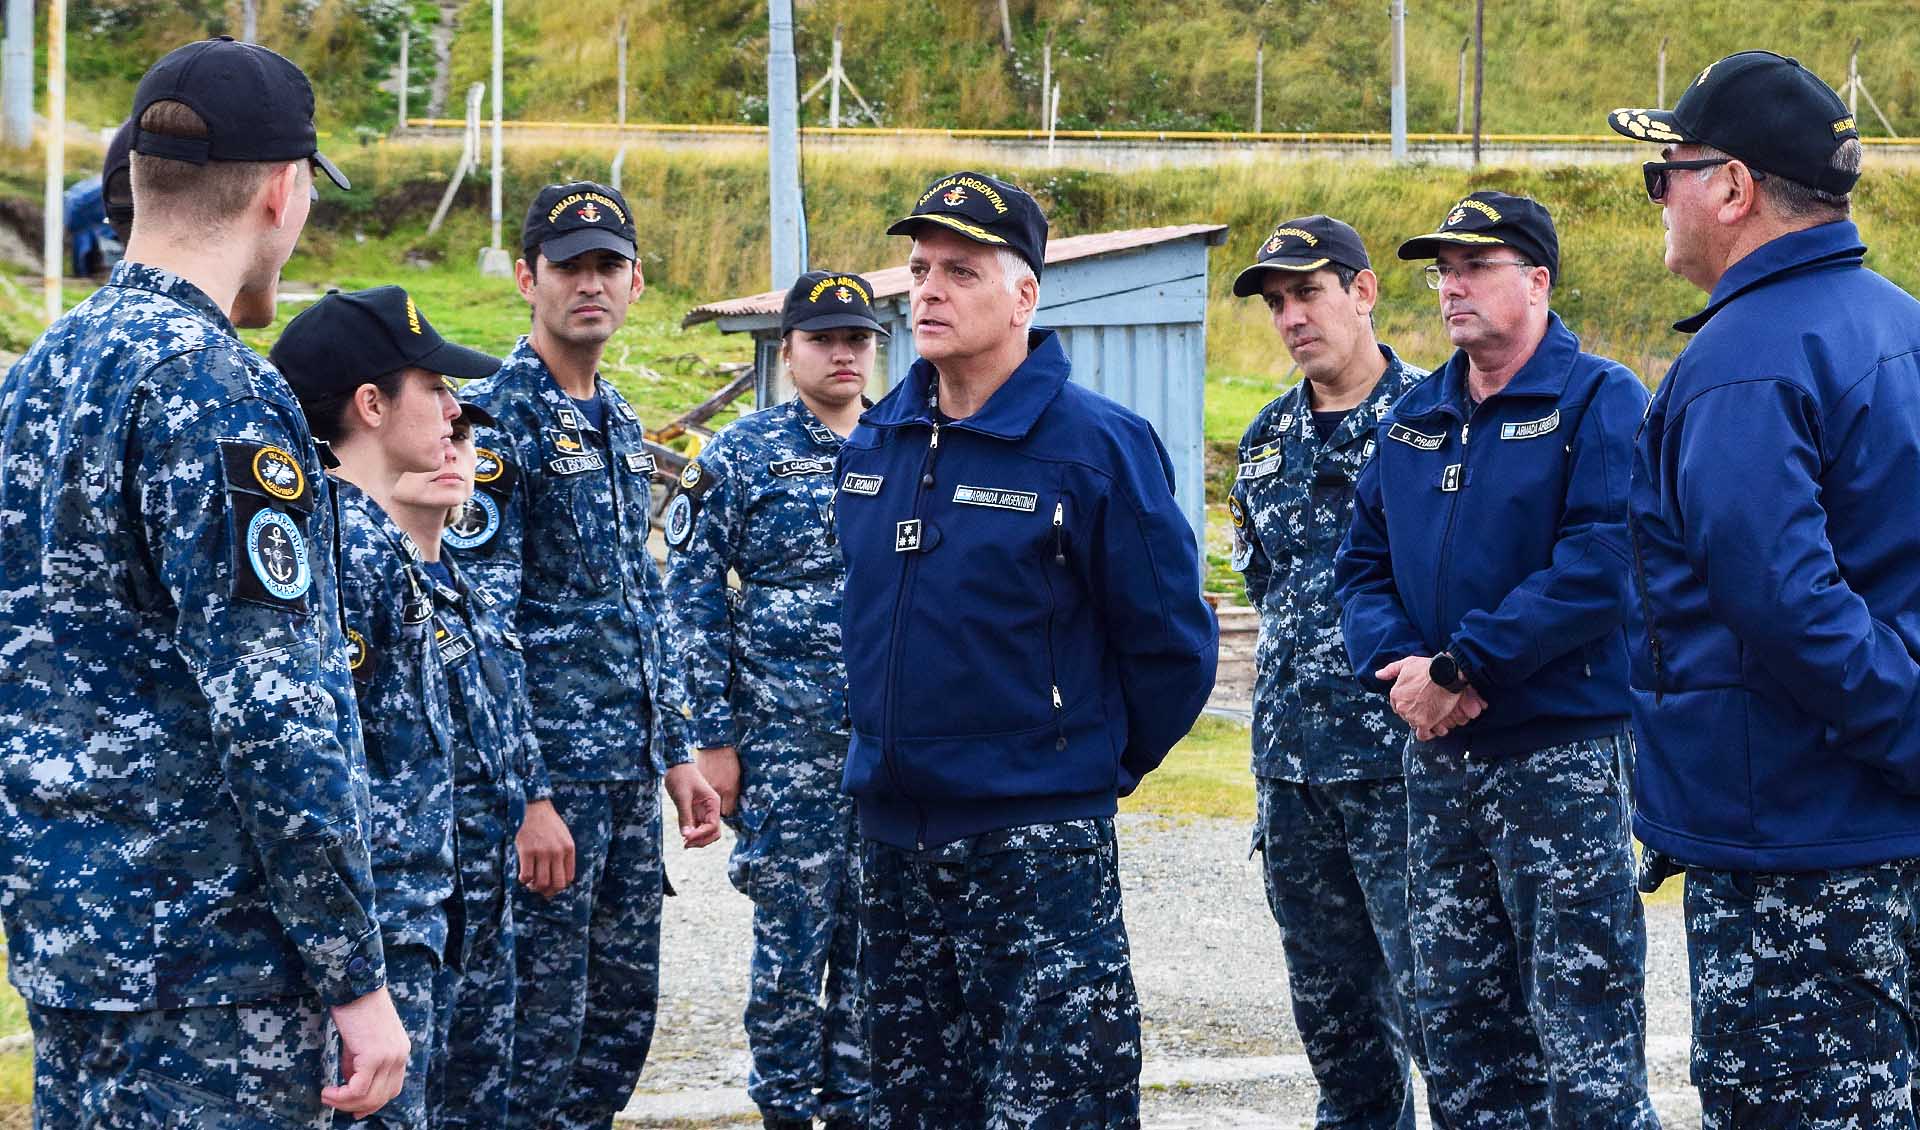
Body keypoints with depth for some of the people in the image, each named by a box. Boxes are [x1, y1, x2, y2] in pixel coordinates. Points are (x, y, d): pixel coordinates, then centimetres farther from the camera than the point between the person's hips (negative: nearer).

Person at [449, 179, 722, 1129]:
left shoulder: (621, 426, 15)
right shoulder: (493, 420, -12)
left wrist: (676, 756, 18)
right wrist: (524, 797, -21)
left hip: (629, 774, 8)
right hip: (549, 771, -8)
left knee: (622, 1014, 12)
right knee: (540, 1029, -4)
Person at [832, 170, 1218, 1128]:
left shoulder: (1097, 445, -12)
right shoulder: (875, 443, 7)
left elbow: (1172, 643, -7)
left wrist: (1098, 762, 2)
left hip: (1039, 846, -7)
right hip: (894, 833, 7)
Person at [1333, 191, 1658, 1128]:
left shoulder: (1598, 401, -7)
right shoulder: (1413, 419, 14)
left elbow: (1599, 566, -19)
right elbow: (1362, 562, 13)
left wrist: (1459, 668, -19)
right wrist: (1396, 662, -8)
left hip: (1563, 757, -7)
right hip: (1440, 759, 7)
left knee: (1583, 1040, -7)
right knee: (1457, 1026, 12)